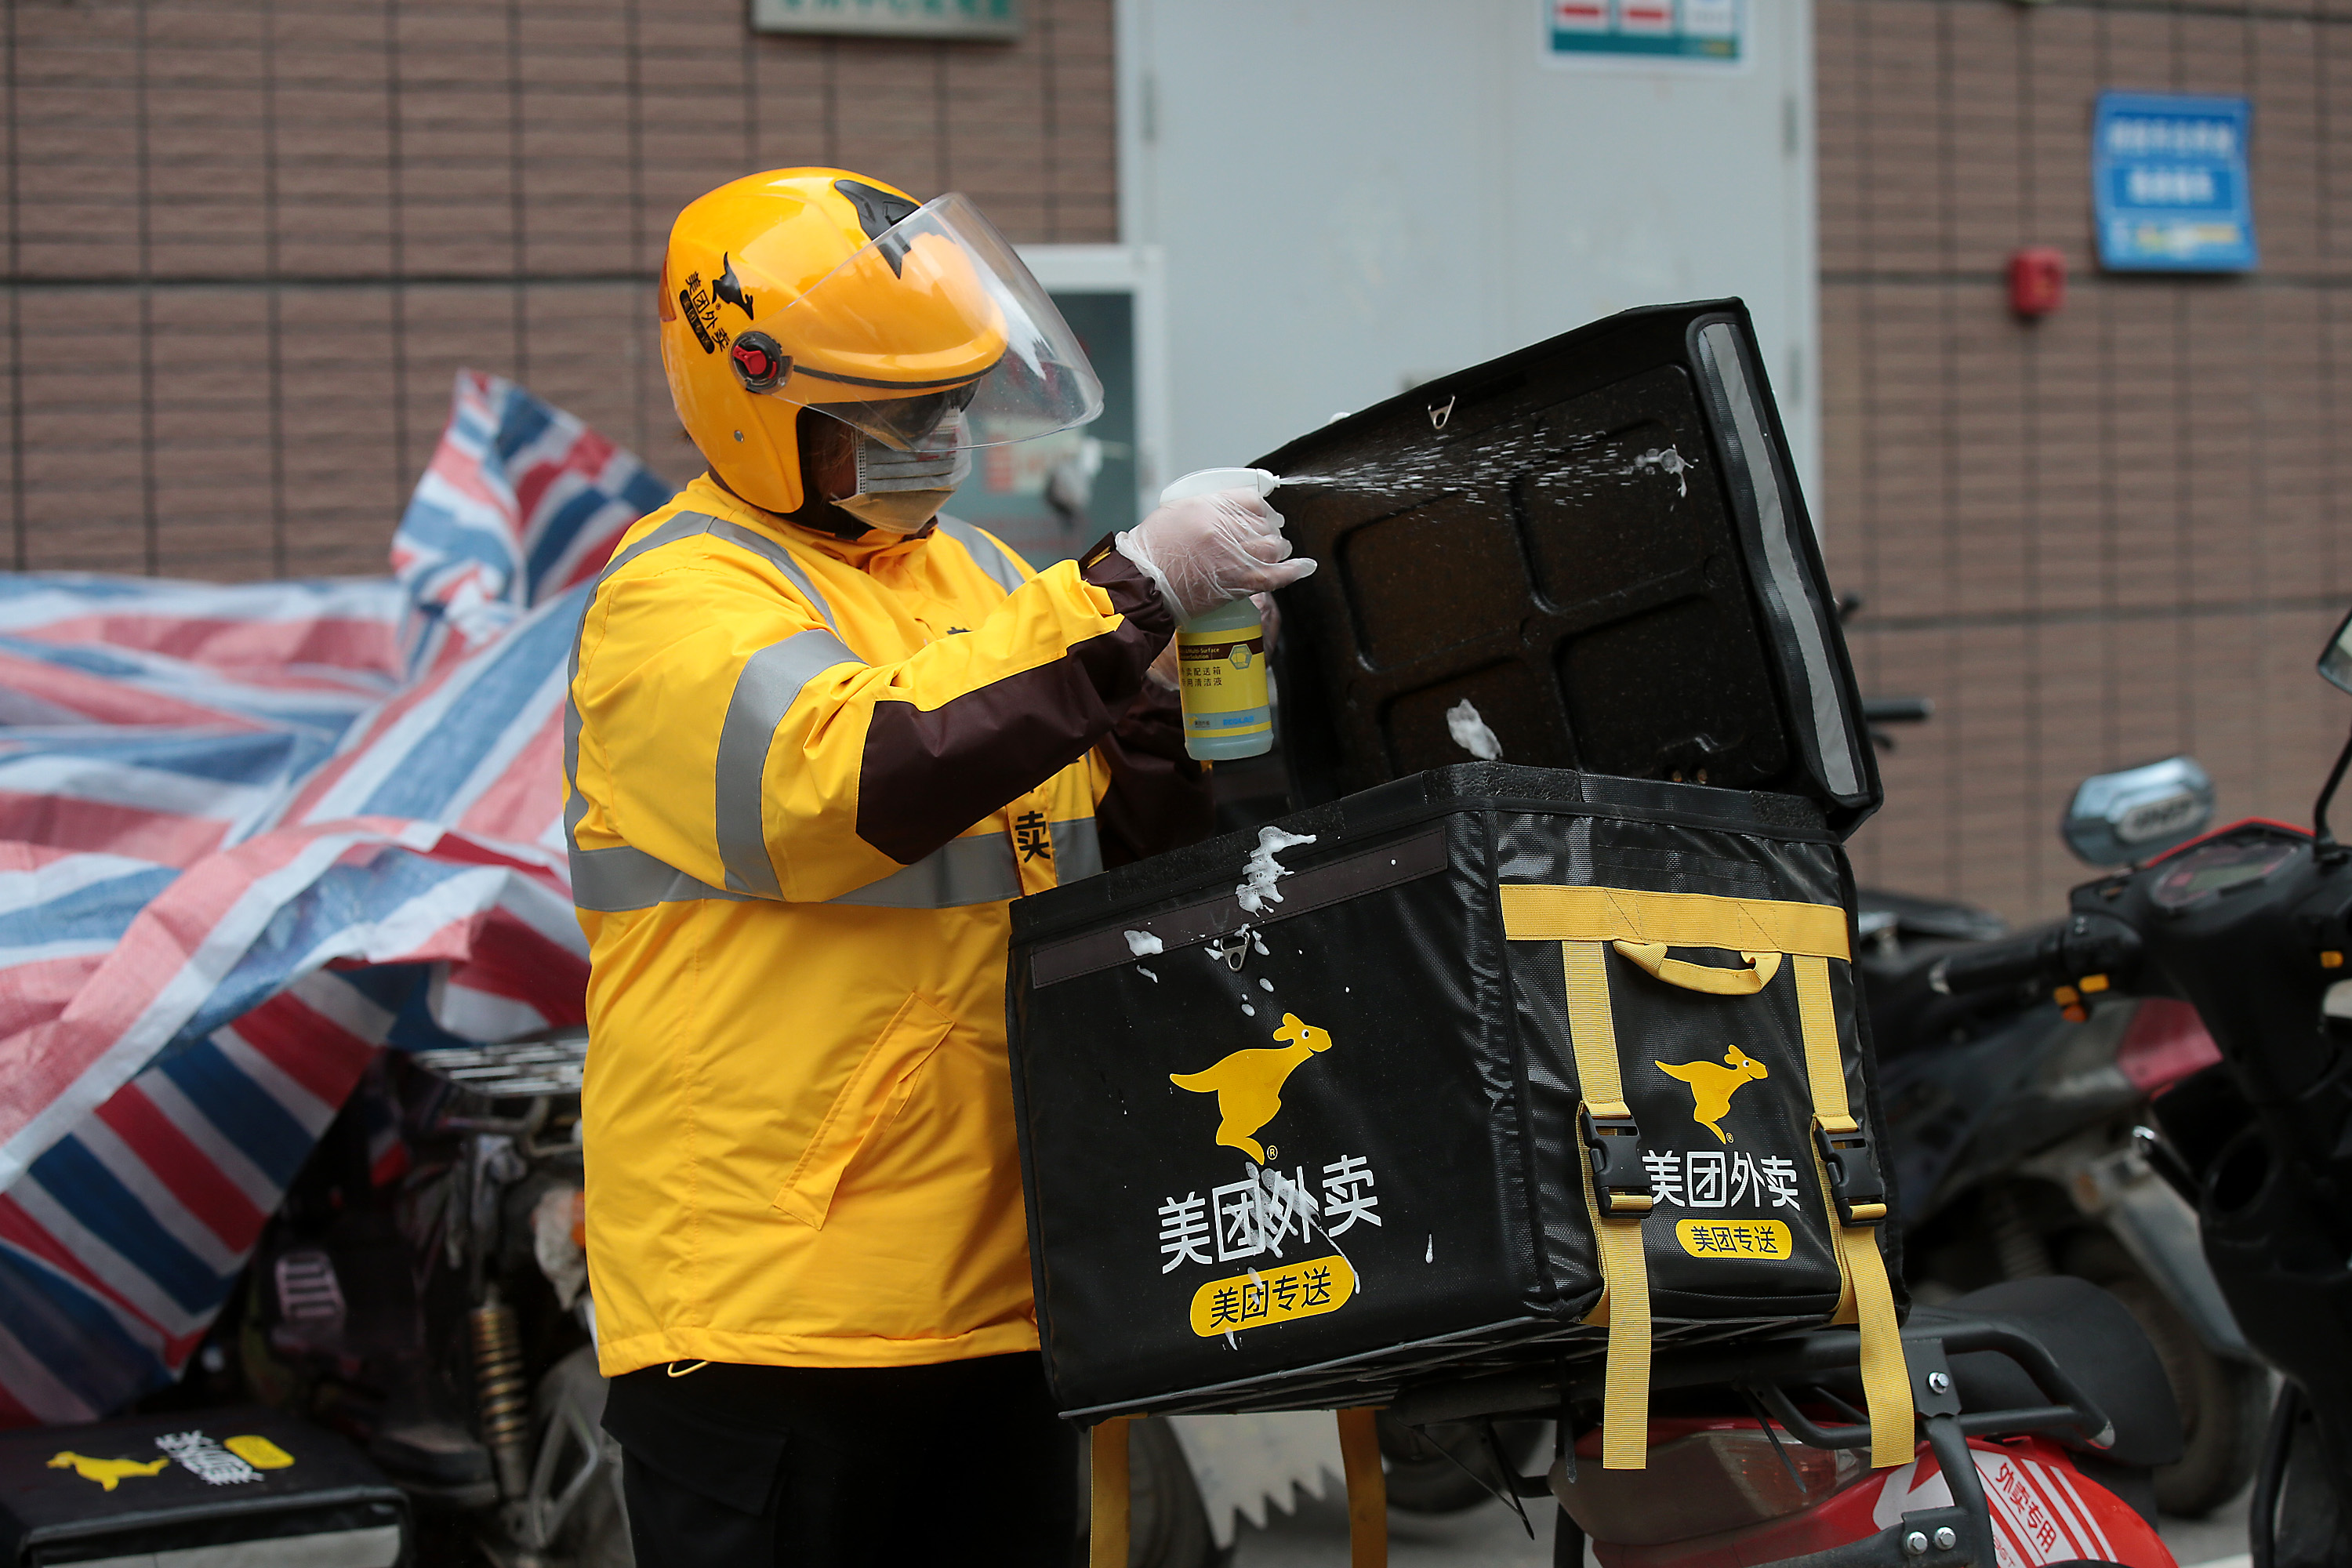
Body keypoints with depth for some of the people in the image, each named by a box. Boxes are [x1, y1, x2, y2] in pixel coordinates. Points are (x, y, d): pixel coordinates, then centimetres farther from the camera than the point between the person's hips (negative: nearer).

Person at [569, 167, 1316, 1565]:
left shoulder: (973, 576, 18)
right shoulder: (679, 603, -9)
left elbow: (1126, 849, 18)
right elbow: (855, 778, -28)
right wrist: (1131, 589, -26)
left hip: (1000, 1288, 8)